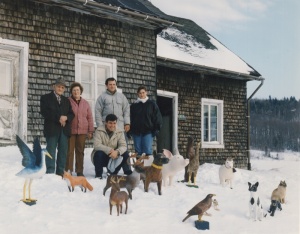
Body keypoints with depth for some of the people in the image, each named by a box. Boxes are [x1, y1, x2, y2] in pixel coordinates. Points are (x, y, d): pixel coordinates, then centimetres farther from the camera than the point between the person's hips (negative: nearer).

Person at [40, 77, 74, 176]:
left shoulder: (66, 100, 22)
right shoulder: (46, 97, 6)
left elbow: (71, 114, 14)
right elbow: (44, 112, -8)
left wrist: (66, 118, -9)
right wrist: (58, 118, -14)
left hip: (64, 129, 5)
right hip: (52, 129, -5)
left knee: (63, 152, 3)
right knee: (51, 152, -6)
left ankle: (60, 173, 8)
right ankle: (50, 173, -5)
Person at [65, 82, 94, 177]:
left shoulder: (85, 103, 11)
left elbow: (90, 118, 12)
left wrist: (90, 131, 7)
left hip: (82, 131, 3)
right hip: (70, 131, -3)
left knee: (80, 152, 7)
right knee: (69, 151, -1)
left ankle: (79, 171, 13)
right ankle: (68, 171, 5)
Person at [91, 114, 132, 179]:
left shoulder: (120, 132, -4)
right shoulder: (99, 131, -13)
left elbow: (123, 146, -14)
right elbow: (97, 145, -25)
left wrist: (117, 151, -37)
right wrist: (110, 150, -37)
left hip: (113, 157, 3)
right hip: (101, 157, -3)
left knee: (125, 154, -18)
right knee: (99, 153, -34)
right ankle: (98, 175, -12)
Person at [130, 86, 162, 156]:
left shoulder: (152, 104, 8)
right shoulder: (133, 105, 13)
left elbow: (158, 117, 5)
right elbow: (130, 118, 12)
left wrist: (156, 129, -4)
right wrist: (129, 130, 3)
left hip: (148, 131, -2)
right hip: (136, 132, 2)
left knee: (148, 151, -10)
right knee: (138, 151, 2)